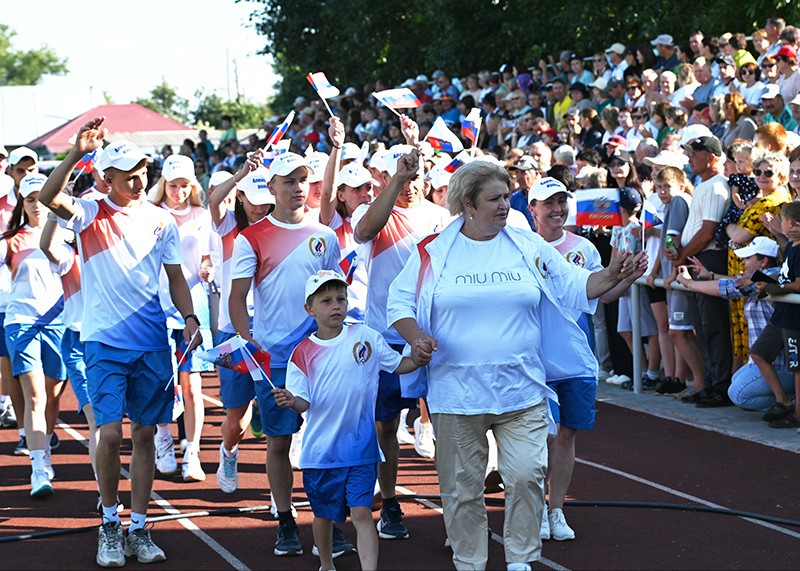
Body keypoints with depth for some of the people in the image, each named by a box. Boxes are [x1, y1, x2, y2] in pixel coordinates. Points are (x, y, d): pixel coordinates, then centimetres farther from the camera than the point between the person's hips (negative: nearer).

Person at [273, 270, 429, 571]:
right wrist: (291, 401, -29)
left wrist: (416, 360, -11)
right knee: (324, 514, 15)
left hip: (360, 447, -1)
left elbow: (397, 364, 10)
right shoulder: (303, 353, -2)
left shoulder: (366, 337, 0)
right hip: (321, 450, 1)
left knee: (361, 513, -10)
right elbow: (304, 401, -7)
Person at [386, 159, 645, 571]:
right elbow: (400, 301, 7)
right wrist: (416, 337, -11)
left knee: (526, 476, -9)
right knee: (462, 487, 6)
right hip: (456, 393, -1)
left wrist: (611, 276, -8)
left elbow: (574, 287, 9)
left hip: (521, 392, 1)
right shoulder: (434, 252, 1)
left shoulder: (529, 247, 6)